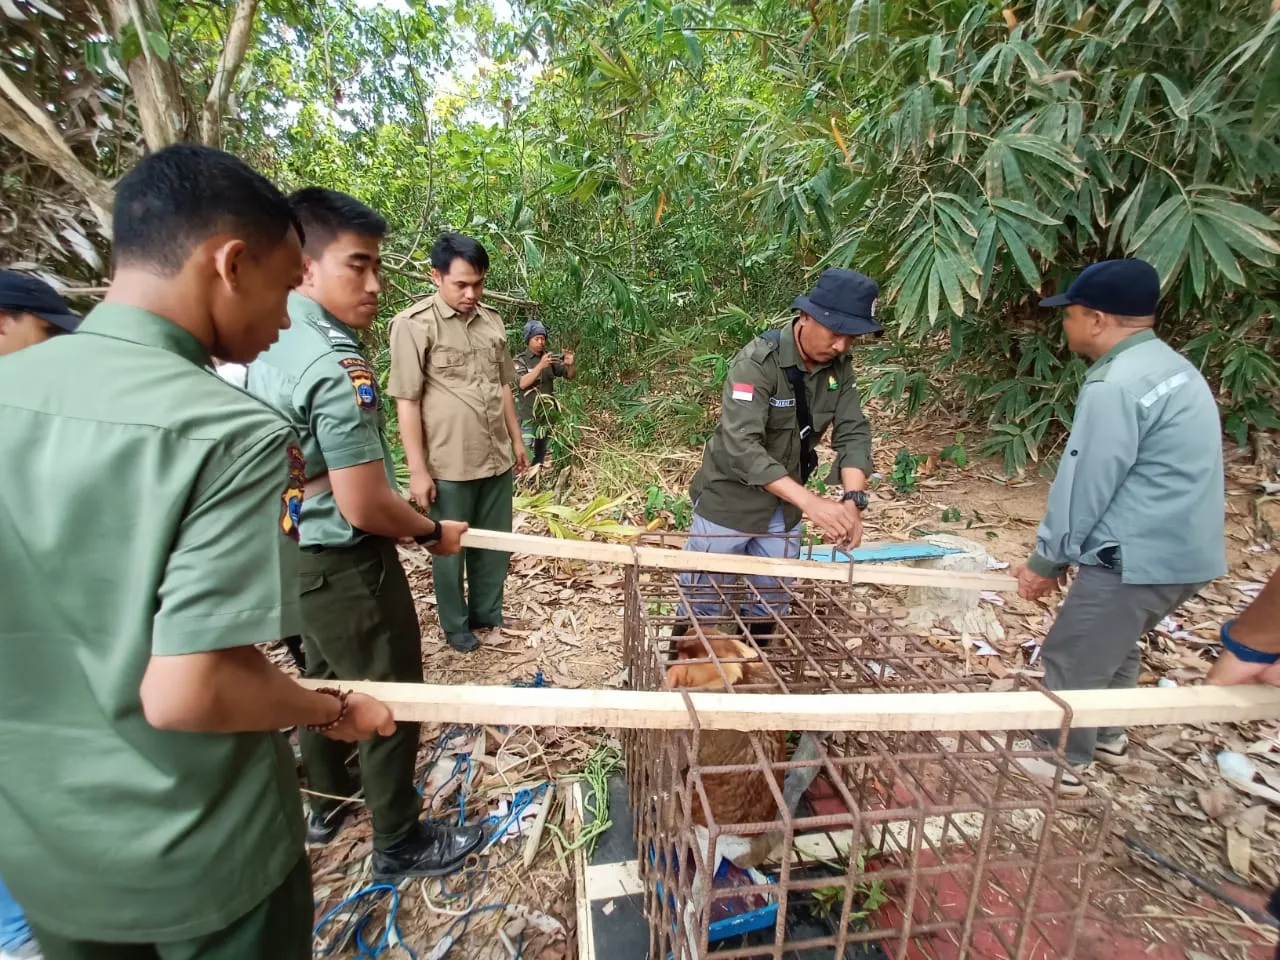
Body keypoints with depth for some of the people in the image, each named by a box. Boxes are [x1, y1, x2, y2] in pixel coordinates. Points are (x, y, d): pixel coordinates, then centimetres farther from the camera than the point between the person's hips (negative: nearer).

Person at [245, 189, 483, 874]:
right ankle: (400, 844, 29)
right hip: (347, 567, -9)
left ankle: (327, 804, 49)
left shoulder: (269, 344, 3)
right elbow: (365, 508, -27)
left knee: (325, 682, 26)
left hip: (293, 556, 9)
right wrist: (434, 532, -9)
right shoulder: (337, 365, -27)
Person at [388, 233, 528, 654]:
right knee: (450, 548, 12)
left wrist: (517, 440, 15)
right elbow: (407, 402, -11)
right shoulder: (414, 324, -11)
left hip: (497, 457, 5)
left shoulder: (492, 321, 7)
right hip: (449, 465, -5)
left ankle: (487, 611, 37)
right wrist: (418, 469, -13)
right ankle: (455, 625, 31)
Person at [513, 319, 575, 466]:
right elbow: (522, 383, -21)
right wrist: (540, 366, -31)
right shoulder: (520, 360, -6)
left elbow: (569, 376, 4)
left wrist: (570, 364, -18)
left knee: (542, 453, 16)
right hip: (528, 416, -4)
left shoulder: (550, 358, 6)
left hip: (547, 414, 5)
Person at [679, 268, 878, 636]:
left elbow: (853, 433, -7)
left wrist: (853, 499, -26)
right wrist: (810, 502, -41)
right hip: (731, 499, -6)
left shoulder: (839, 367, -3)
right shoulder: (757, 361, -24)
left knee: (772, 598, 20)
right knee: (704, 598, 9)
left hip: (785, 503, 6)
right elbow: (741, 445, -34)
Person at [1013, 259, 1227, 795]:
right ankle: (1107, 738, 43)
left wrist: (1046, 561, -8)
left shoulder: (1115, 386, -22)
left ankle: (1062, 763, 23)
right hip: (1185, 550, 10)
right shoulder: (1171, 367, 11)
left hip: (1142, 556, -10)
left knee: (1071, 659, 6)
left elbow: (1085, 484, -20)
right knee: (1115, 644, 26)